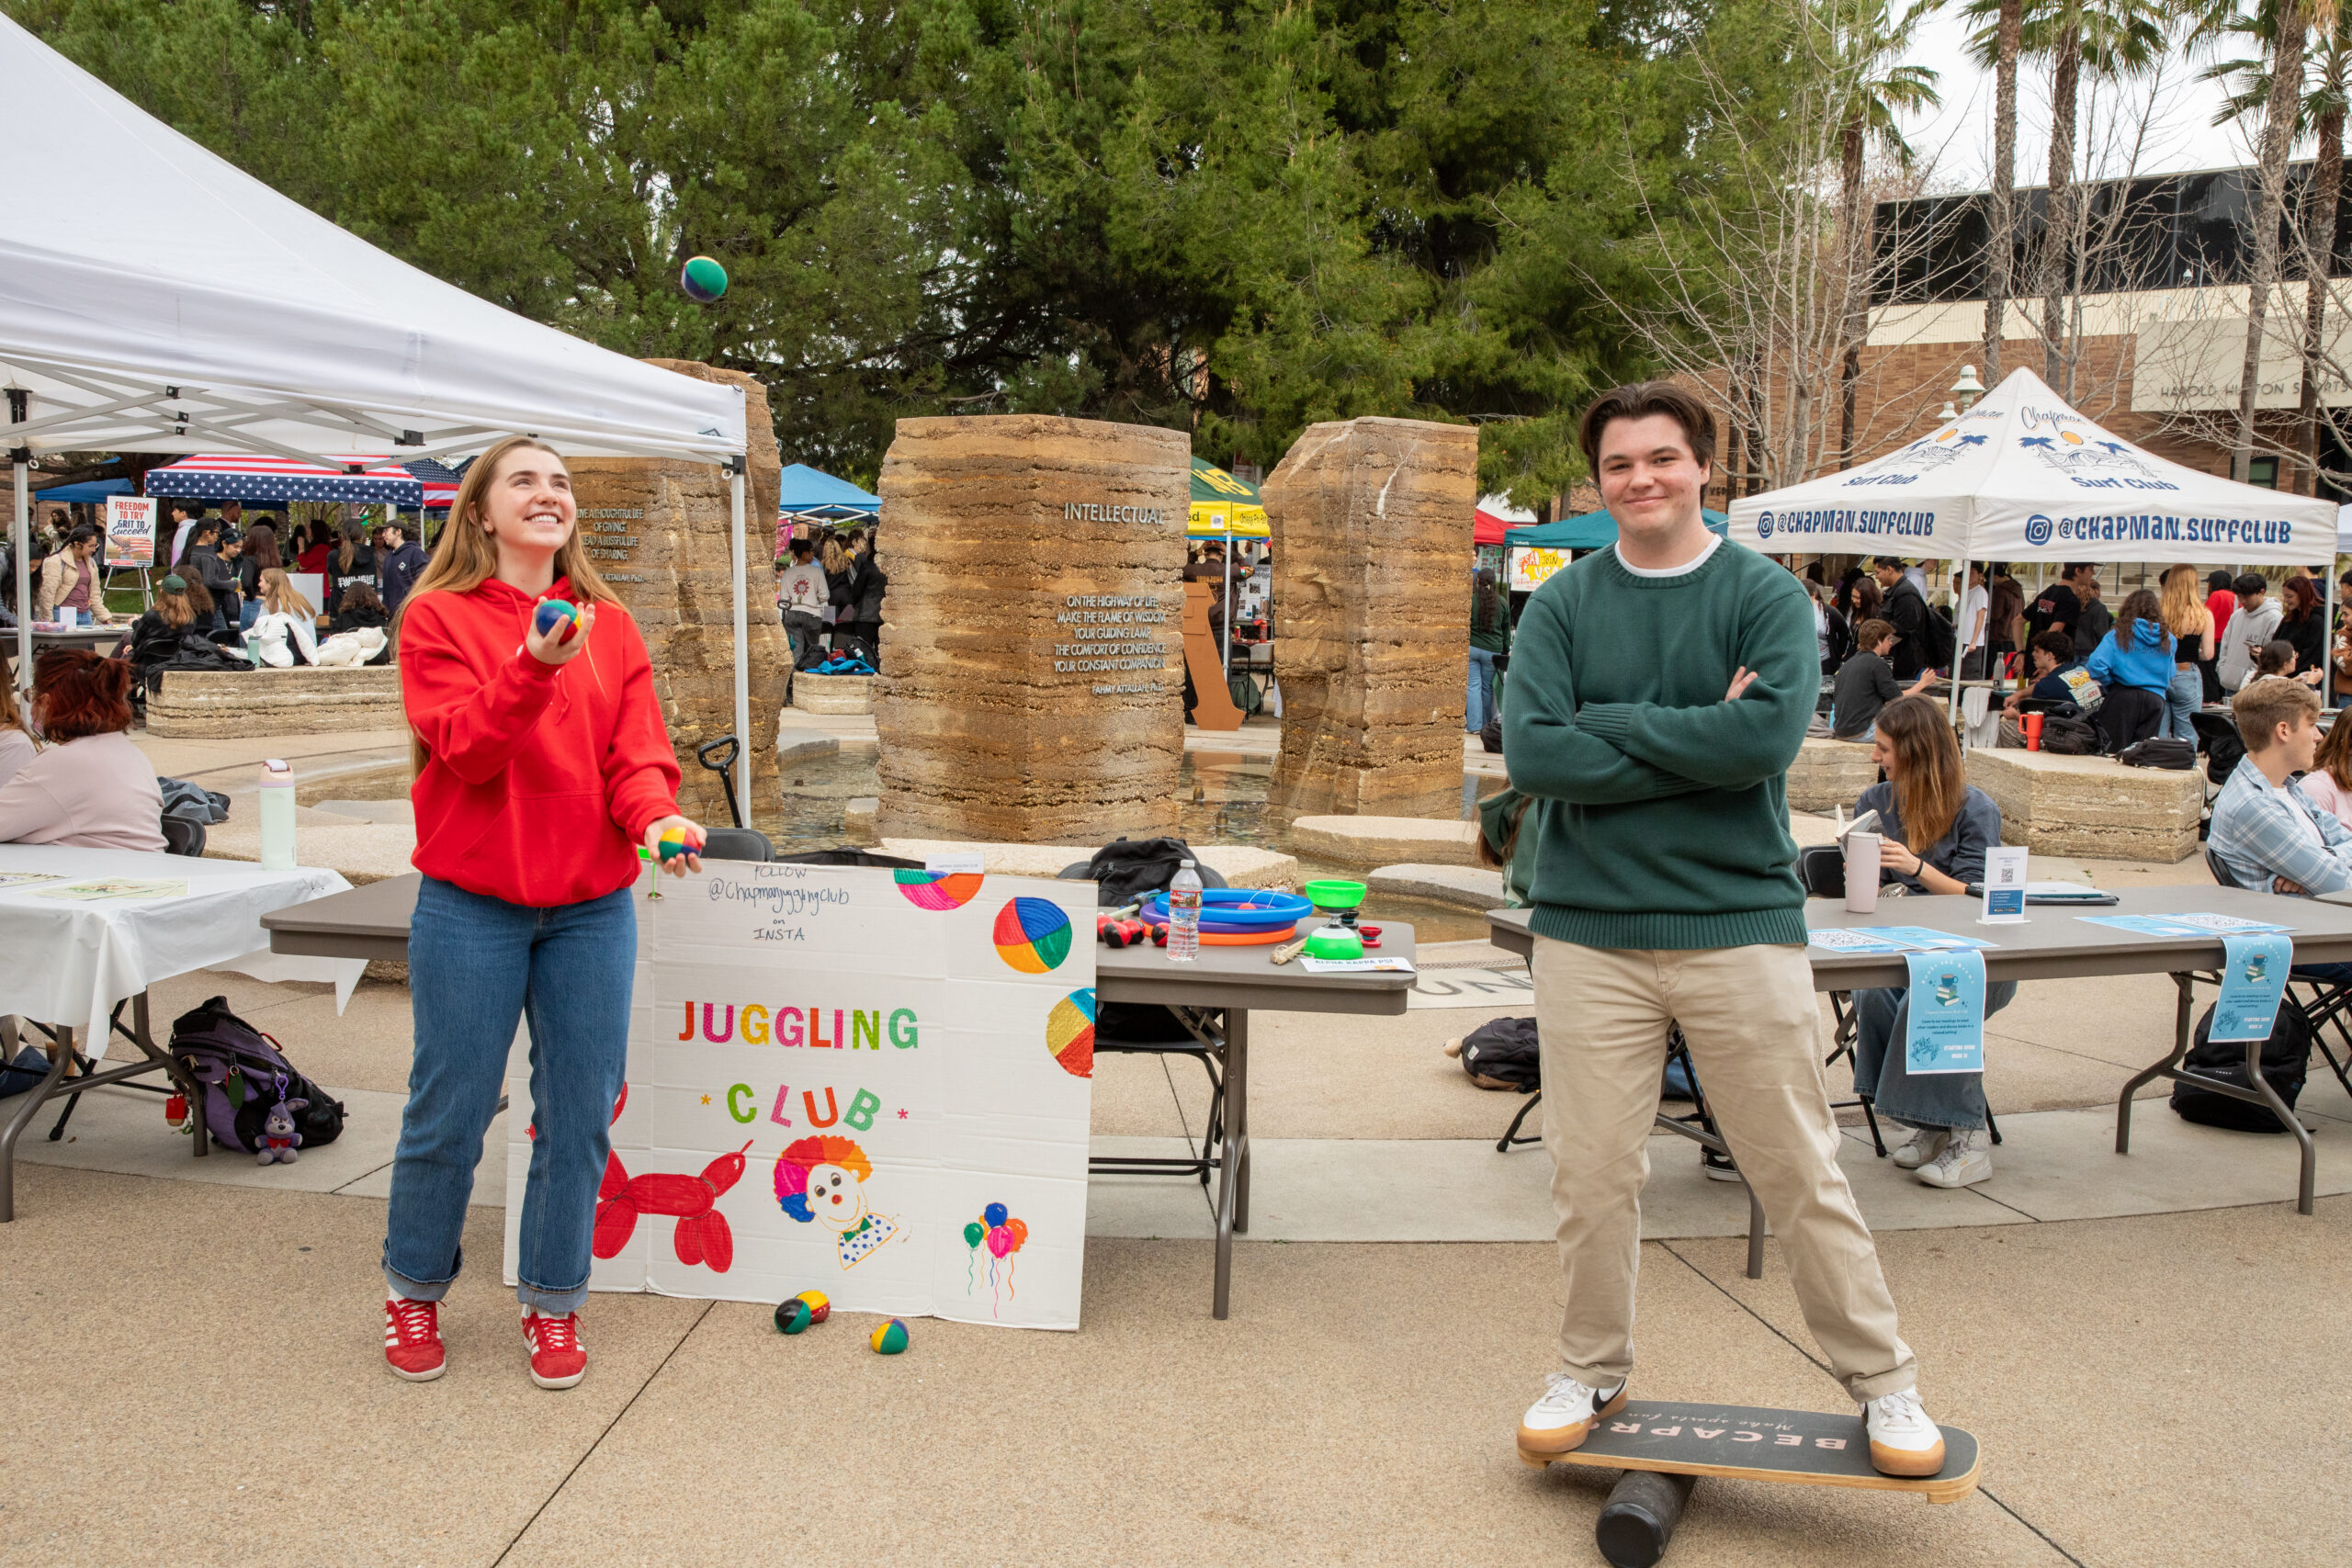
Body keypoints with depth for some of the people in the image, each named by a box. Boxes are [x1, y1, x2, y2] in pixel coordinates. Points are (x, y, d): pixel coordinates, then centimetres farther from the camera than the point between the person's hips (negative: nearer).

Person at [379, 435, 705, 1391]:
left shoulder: (610, 627, 9)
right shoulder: (438, 617, -1)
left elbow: (637, 752, 1)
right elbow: (463, 751, -13)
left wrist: (656, 816, -20)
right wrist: (533, 667, -28)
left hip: (592, 906, 3)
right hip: (471, 902, -3)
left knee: (578, 1114, 7)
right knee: (449, 1111, 6)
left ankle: (552, 1302, 24)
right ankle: (414, 1289, 30)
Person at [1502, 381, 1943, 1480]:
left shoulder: (1766, 596, 0)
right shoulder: (1562, 606, 4)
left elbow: (1771, 733, -17)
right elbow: (1531, 752, -11)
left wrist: (1612, 724, -13)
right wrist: (1697, 744, -12)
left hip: (1741, 923, -1)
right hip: (1589, 927, 2)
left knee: (1801, 1173, 7)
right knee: (1592, 1174, 9)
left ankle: (1883, 1383, 24)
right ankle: (1591, 1372, 29)